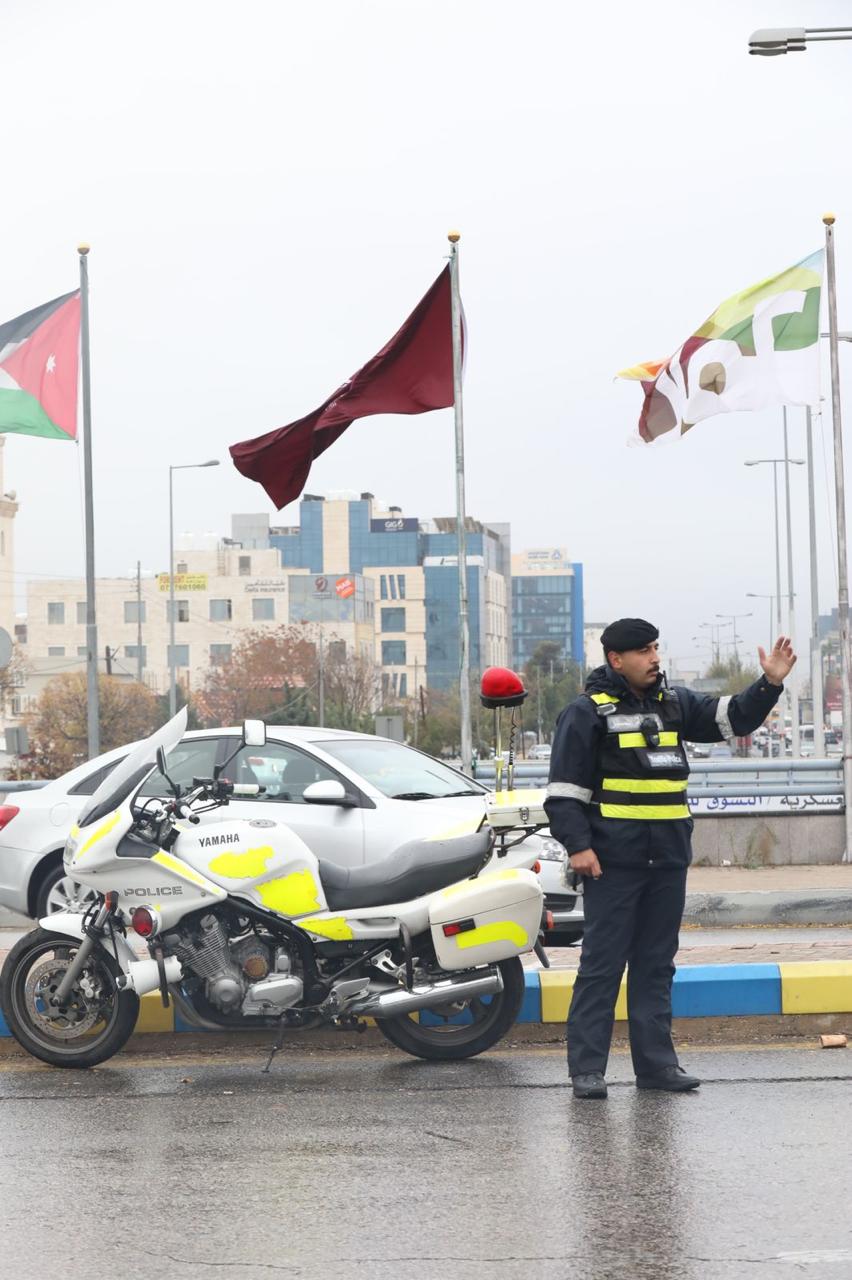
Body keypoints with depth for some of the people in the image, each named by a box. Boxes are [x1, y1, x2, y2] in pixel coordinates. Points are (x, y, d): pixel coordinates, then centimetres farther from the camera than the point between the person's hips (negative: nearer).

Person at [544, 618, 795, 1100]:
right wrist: (578, 845, -14)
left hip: (668, 861, 6)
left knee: (657, 964, 10)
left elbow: (734, 718, 13)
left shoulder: (676, 705, 14)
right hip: (612, 861, -6)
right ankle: (587, 1068, 0)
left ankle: (656, 1062, 16)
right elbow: (565, 789, -5)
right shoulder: (588, 712, -3)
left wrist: (770, 684, -4)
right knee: (602, 964, -4)